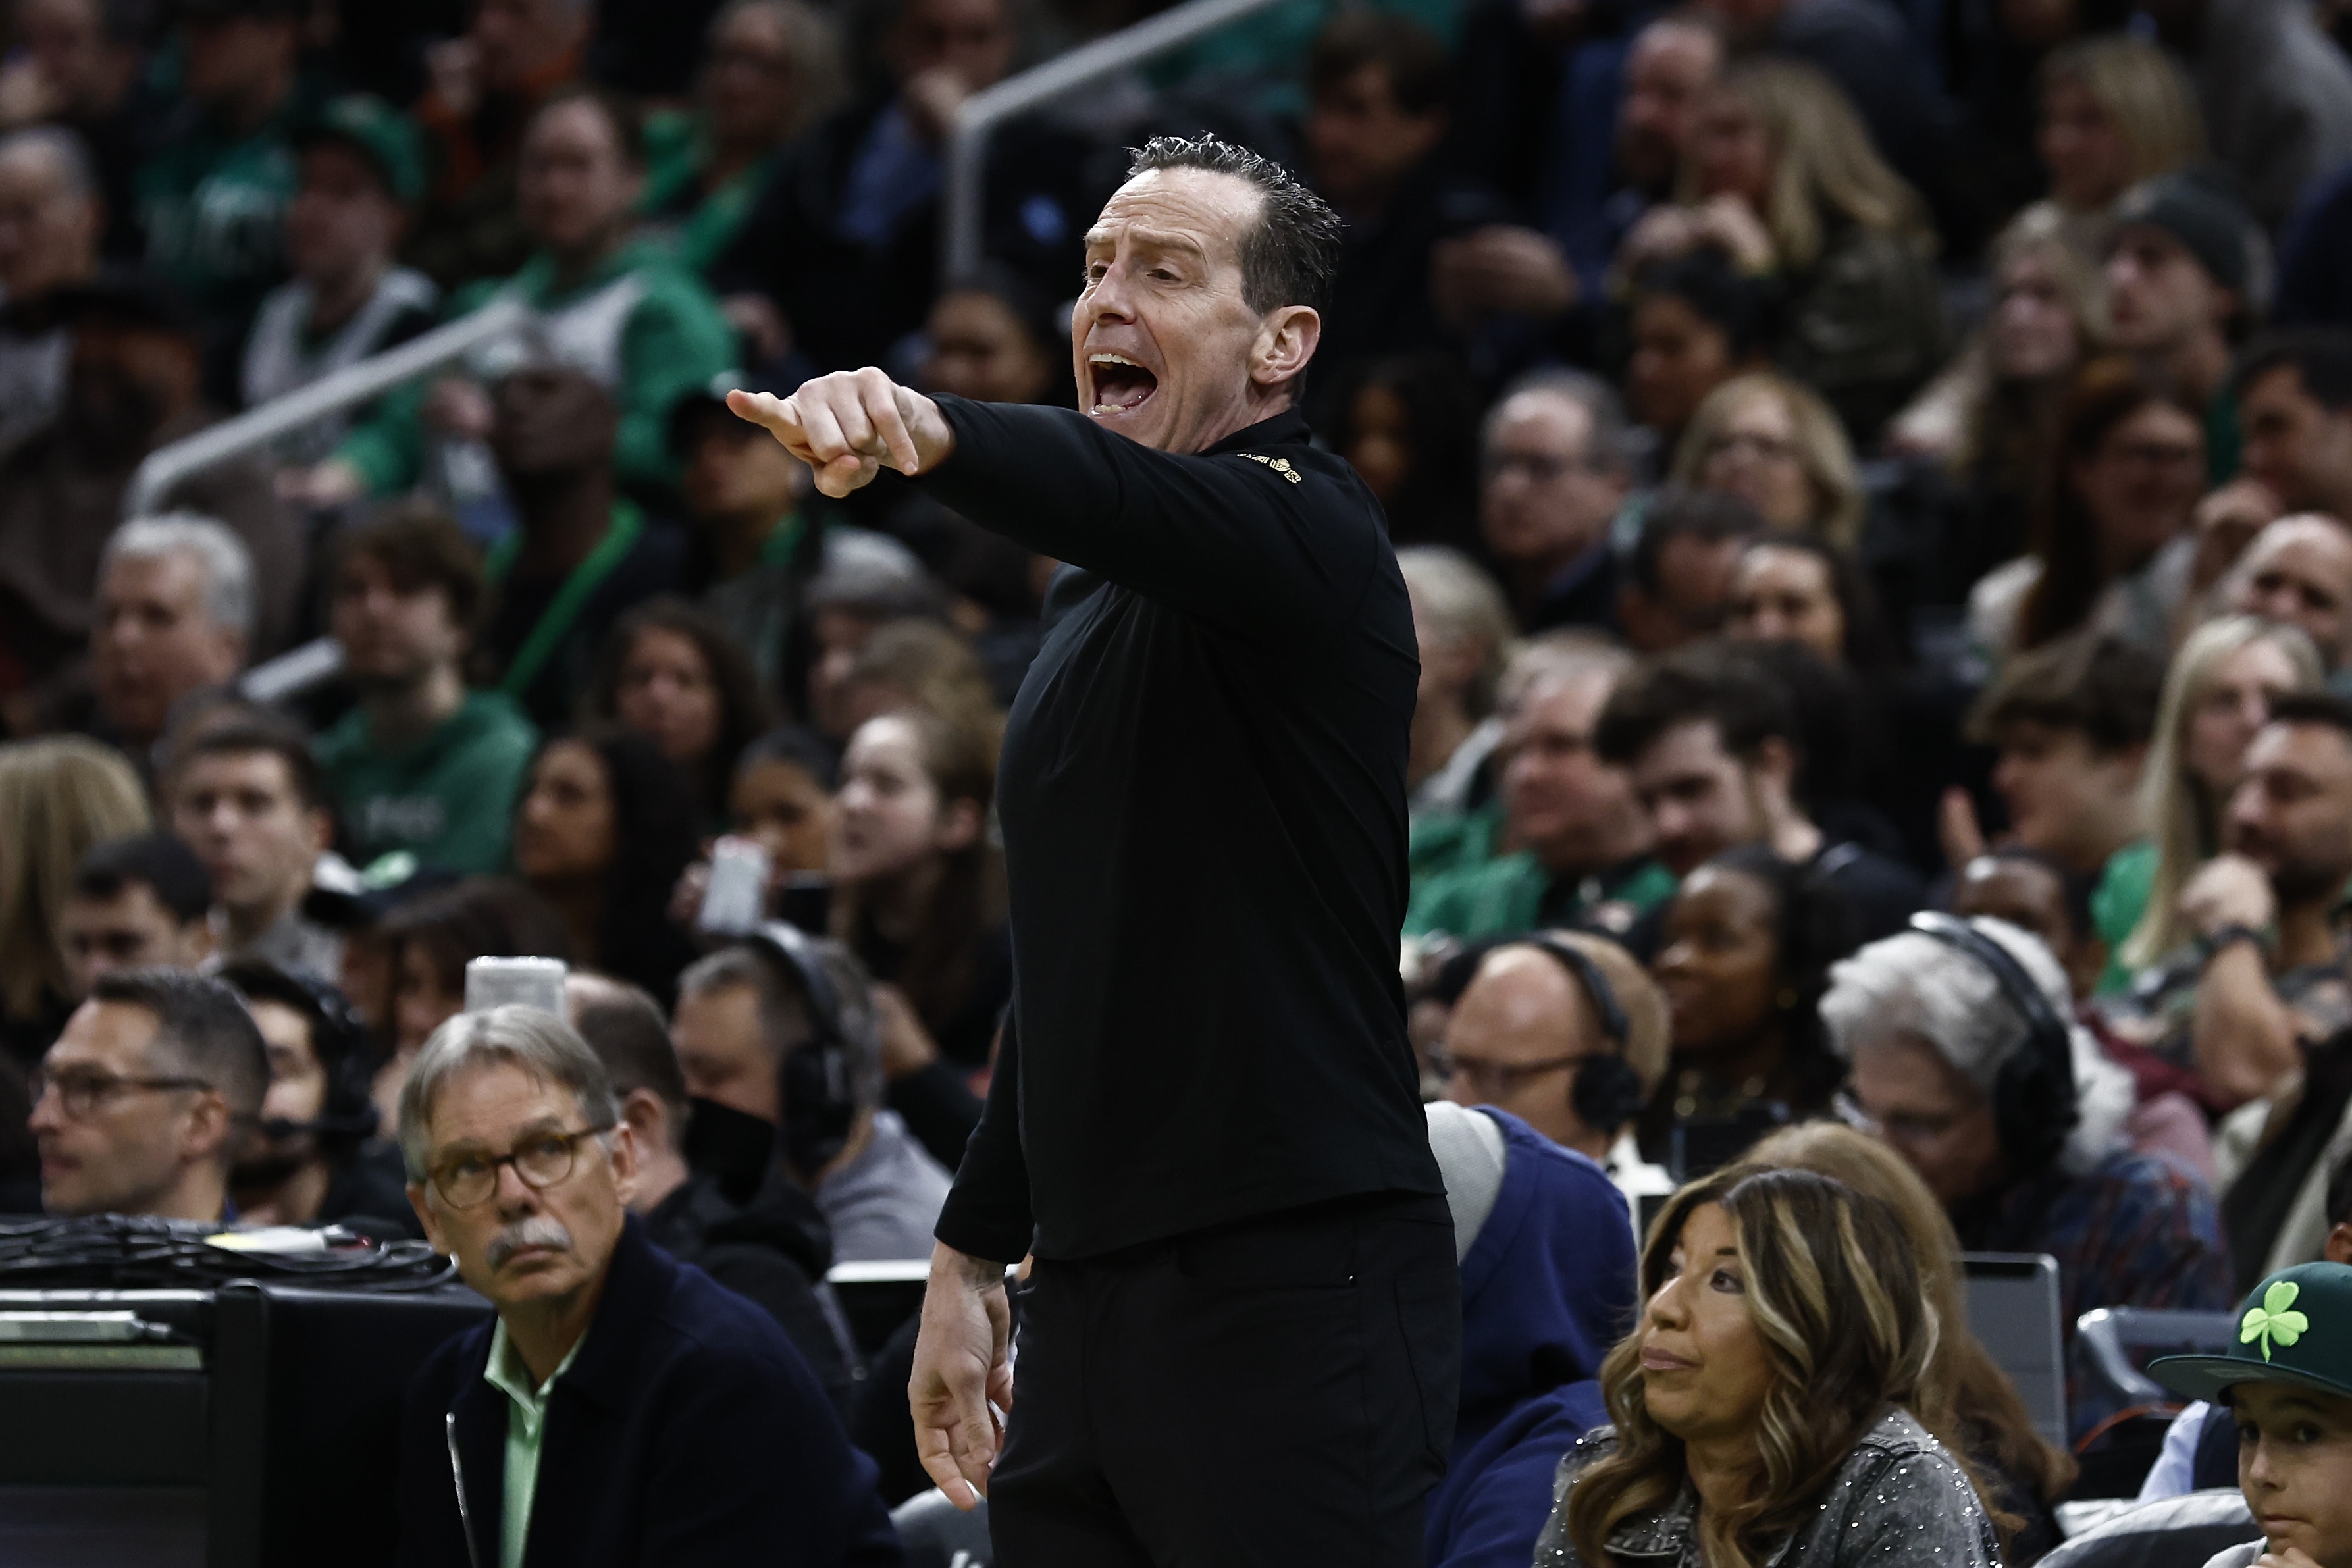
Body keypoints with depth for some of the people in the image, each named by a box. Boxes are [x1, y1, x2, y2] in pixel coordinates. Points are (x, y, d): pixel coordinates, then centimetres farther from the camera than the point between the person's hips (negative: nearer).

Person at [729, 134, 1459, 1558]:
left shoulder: (1305, 529, -6)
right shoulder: (1099, 609, 22)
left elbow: (1127, 499, -31)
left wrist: (928, 428, -50)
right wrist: (972, 1255, 24)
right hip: (1094, 1300, 9)